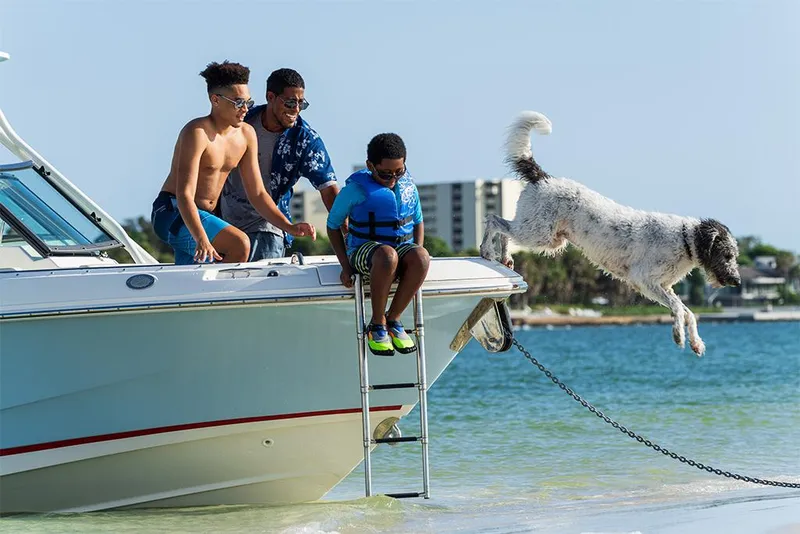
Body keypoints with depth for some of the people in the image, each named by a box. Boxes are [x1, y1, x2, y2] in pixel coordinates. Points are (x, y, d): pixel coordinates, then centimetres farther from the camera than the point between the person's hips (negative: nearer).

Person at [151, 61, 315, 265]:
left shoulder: (246, 135, 6)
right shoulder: (197, 133, -20)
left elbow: (257, 194, 10)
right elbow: (184, 195, -28)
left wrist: (289, 228, -3)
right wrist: (201, 240, -42)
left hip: (204, 217, 9)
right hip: (173, 212, -9)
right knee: (240, 244, -26)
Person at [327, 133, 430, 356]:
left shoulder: (408, 187, 9)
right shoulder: (356, 189, -4)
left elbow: (418, 222, 22)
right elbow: (333, 225, 4)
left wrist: (417, 259, 5)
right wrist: (346, 266, -6)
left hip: (403, 247, 4)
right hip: (364, 251, -4)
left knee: (421, 256, -34)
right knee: (387, 255, -42)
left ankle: (393, 321, -20)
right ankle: (377, 325, -24)